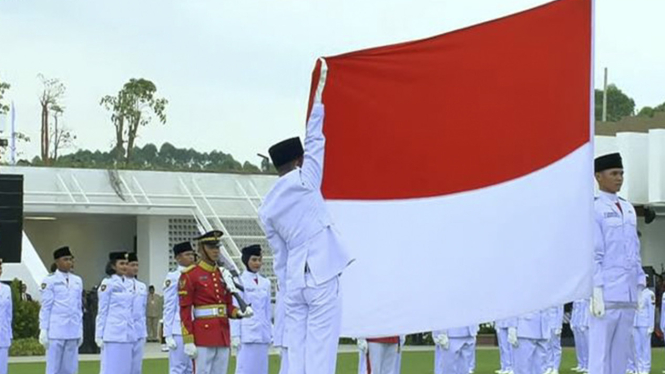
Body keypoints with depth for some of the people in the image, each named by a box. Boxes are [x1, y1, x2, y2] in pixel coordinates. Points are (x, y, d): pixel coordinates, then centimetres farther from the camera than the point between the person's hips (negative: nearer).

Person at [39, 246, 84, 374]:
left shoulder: (77, 281, 13)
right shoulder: (50, 280, -2)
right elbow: (45, 307, -3)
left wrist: (80, 330, 13)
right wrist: (43, 330, -6)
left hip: (73, 332, 5)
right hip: (56, 332, -5)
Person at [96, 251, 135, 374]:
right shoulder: (108, 283, -5)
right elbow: (102, 311, -5)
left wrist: (132, 333, 15)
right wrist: (99, 335, -7)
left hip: (127, 335, 6)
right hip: (113, 335, -6)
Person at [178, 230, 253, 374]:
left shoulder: (223, 274, 14)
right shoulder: (190, 276, -6)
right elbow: (185, 310, -9)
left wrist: (240, 312, -5)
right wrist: (188, 341, -15)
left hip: (223, 335, 6)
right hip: (203, 335, -6)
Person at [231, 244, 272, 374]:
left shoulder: (265, 283, 12)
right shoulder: (240, 281, -4)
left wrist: (270, 334, 13)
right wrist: (235, 335, -10)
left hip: (263, 335, 5)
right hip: (247, 333, -5)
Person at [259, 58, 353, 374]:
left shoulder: (267, 208, 11)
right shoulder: (304, 182, -2)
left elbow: (279, 254, 13)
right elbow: (315, 140, 7)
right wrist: (319, 92, 17)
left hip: (294, 280, 5)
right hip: (321, 276, -5)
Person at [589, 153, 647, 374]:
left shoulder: (628, 210, 17)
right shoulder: (593, 210, -4)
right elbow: (593, 254, -9)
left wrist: (640, 286, 12)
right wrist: (596, 291, -14)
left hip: (628, 296, 7)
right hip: (606, 295, -7)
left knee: (621, 354, 8)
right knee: (600, 353, -6)